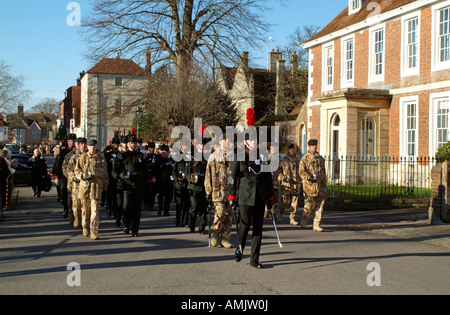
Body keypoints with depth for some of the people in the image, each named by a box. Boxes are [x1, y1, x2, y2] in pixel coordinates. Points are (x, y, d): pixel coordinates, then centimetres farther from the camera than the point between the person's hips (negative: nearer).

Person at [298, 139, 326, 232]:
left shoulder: (320, 159, 18)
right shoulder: (304, 159, 4)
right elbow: (301, 171, -6)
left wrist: (324, 183, 18)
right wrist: (309, 177, -19)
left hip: (320, 185, 4)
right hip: (309, 185, -4)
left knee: (320, 205, -1)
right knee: (309, 204, -7)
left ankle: (317, 225, 3)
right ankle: (304, 221, 15)